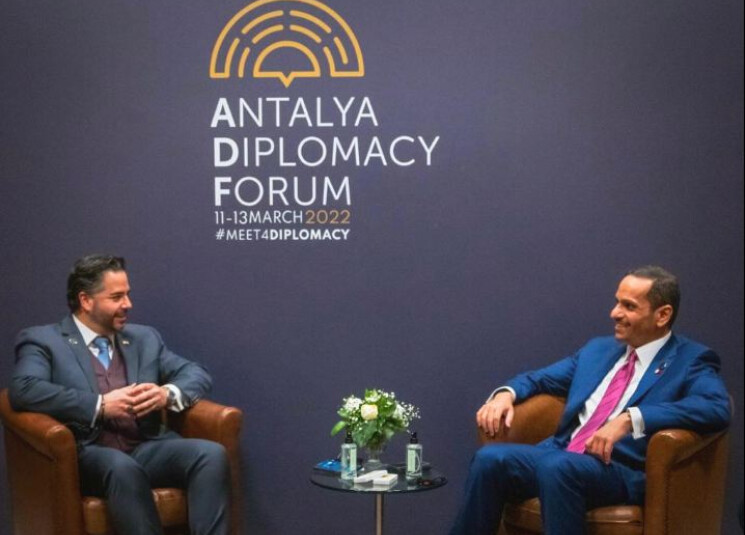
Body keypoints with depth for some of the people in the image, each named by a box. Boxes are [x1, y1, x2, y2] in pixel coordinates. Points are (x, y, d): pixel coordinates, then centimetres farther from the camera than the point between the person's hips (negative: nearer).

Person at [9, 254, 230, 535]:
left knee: (211, 453, -25)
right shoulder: (43, 341, 5)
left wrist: (168, 393, -7)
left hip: (148, 448, 5)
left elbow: (197, 373, 17)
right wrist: (101, 405, -18)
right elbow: (24, 390, -13)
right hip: (88, 454, -5)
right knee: (122, 466, -39)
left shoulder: (144, 337, 21)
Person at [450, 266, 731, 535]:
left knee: (558, 466, -36)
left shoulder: (691, 361, 2)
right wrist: (506, 393, 3)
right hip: (560, 454, 6)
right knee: (490, 459, -22)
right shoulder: (598, 348, 22)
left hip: (622, 469, -6)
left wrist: (630, 418, -27)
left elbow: (717, 408, -18)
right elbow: (541, 378, 28)